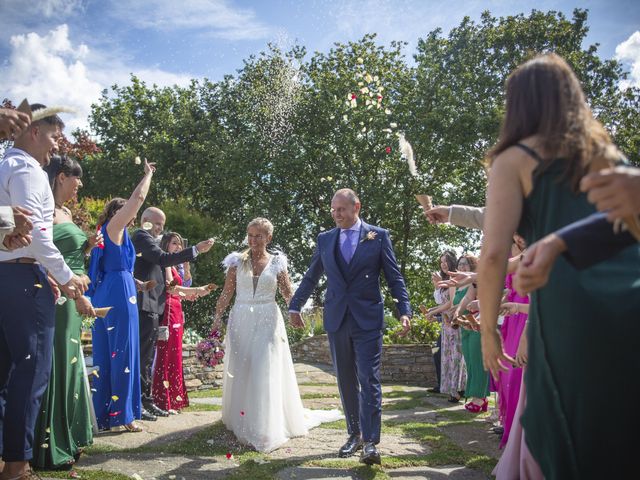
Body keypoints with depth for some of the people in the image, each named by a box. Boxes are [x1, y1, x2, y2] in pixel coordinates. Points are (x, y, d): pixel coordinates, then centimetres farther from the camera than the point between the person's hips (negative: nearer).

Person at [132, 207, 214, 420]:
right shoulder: (141, 237, -8)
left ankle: (146, 401, 19)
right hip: (146, 306, -11)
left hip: (151, 307, 11)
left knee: (147, 357, 13)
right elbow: (163, 259, -23)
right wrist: (196, 250, -25)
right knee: (143, 356, -8)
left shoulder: (145, 239, 24)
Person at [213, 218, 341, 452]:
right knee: (239, 371, 7)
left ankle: (265, 428, 3)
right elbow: (226, 294, 5)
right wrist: (217, 317, -6)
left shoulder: (276, 262, 3)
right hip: (241, 321, 2)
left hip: (267, 322, -1)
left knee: (266, 372, -5)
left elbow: (289, 295, 3)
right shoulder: (237, 261, 5)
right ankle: (240, 420, 25)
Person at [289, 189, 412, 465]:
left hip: (368, 319, -3)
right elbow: (310, 277, 17)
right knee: (346, 381, 10)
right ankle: (355, 434, 22)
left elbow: (394, 277, 1)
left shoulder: (378, 236, 1)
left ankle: (370, 442, -4)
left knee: (368, 379, -7)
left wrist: (404, 311, -8)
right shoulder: (325, 239, 9)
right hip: (336, 319, 4)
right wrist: (295, 306, 16)